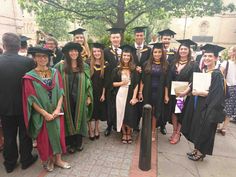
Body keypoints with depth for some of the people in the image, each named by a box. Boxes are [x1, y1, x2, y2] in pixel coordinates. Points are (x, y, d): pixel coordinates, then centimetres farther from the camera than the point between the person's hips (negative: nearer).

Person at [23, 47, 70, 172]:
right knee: (44, 137, 11)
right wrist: (45, 114, -14)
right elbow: (31, 99, -10)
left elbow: (60, 92, -1)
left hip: (56, 112, 2)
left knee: (57, 134, 9)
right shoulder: (30, 77, -8)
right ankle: (47, 160, 34)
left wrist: (57, 109, -13)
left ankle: (58, 159, 29)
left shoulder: (55, 73, 1)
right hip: (40, 114, -2)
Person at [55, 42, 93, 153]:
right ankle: (70, 143, 27)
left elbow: (88, 83, 4)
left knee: (79, 119, 11)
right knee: (69, 120, 10)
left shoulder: (84, 66, 2)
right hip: (67, 99, -1)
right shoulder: (61, 66, -4)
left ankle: (79, 142, 29)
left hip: (80, 99, 1)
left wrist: (89, 97, -1)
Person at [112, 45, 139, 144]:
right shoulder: (117, 69, 1)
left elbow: (136, 84, -2)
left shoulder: (133, 69, 2)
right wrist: (122, 83, -15)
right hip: (120, 95, 0)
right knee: (121, 114, 5)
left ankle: (129, 133, 26)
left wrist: (134, 97, -10)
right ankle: (124, 134, 26)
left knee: (130, 115, 1)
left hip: (130, 95, 0)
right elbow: (113, 83, 2)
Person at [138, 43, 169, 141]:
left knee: (155, 112, 10)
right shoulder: (147, 64, -1)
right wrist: (140, 92, -6)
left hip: (159, 93, 0)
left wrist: (166, 95, -3)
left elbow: (166, 82, 0)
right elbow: (142, 79, -1)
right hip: (147, 92, 0)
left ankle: (153, 131, 27)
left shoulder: (166, 65, -1)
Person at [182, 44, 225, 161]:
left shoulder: (217, 75, -15)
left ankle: (201, 152, 25)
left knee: (204, 130, 7)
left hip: (208, 108, -7)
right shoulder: (202, 71, 6)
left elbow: (215, 95, -20)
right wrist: (193, 90, -4)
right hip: (197, 105, 7)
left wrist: (200, 93, -19)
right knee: (196, 128, 16)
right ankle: (197, 149, 33)